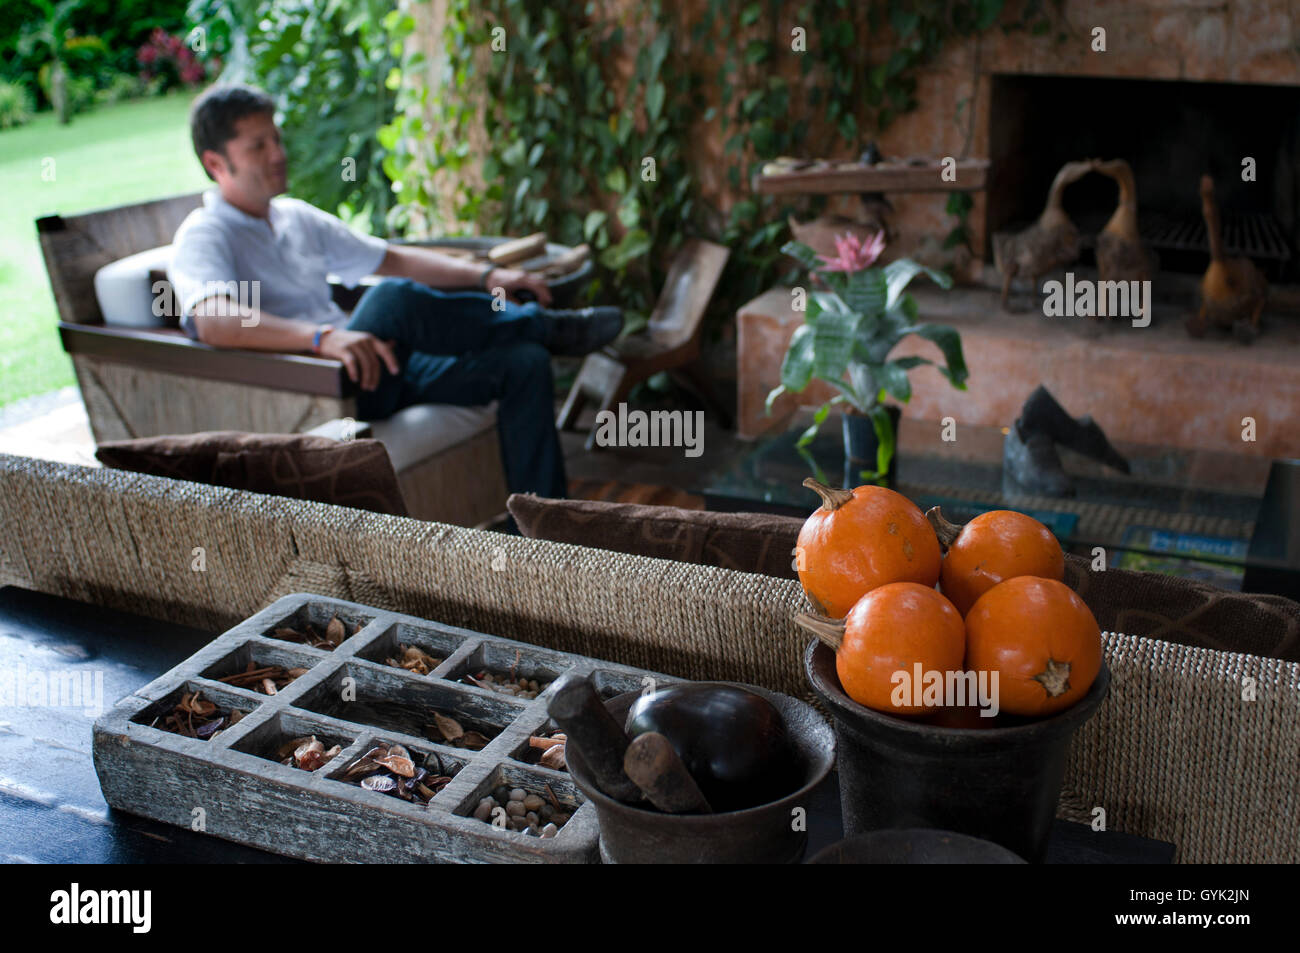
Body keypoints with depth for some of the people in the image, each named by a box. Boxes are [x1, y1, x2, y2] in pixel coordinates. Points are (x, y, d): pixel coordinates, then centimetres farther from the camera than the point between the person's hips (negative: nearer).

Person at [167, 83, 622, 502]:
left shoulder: (297, 218, 21)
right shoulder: (203, 237, -4)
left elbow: (394, 260, 23)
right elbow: (213, 322, -25)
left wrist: (486, 277, 8)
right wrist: (322, 337, -41)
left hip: (376, 378, 8)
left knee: (522, 362, -9)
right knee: (394, 299, -34)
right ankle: (546, 328, -10)